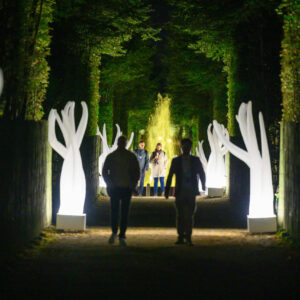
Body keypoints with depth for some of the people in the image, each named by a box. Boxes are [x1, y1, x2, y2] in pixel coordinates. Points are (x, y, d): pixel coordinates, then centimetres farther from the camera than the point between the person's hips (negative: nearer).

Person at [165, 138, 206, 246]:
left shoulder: (195, 160, 7)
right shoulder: (176, 160, 7)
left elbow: (201, 173, 8)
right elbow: (170, 176, 8)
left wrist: (203, 185, -7)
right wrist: (167, 190, 3)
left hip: (191, 191, 0)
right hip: (180, 191, 0)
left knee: (190, 215, -2)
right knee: (180, 215, 2)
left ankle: (188, 237, 3)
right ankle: (180, 237, 10)